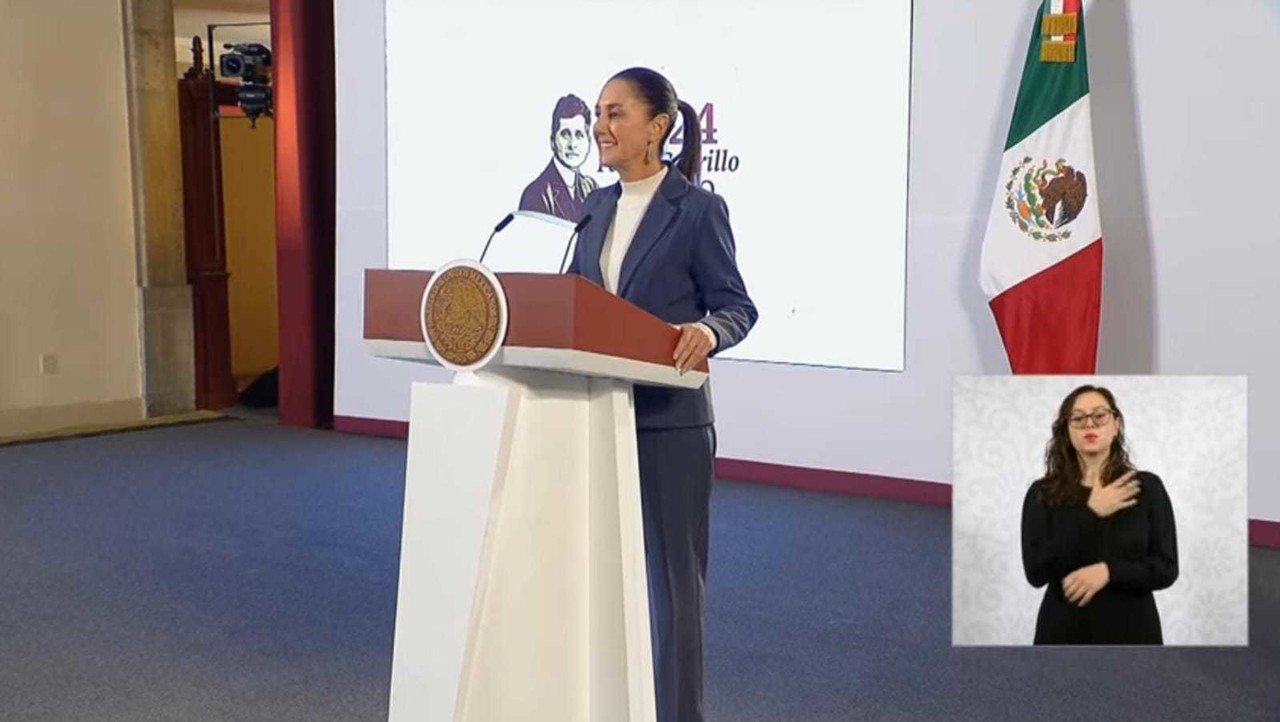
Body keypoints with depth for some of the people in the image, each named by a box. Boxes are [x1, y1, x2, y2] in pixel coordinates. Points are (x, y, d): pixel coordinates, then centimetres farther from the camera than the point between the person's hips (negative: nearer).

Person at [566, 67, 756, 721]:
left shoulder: (698, 208, -8)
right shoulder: (599, 206, 11)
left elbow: (737, 305, -8)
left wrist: (708, 332, -29)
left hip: (668, 418, -7)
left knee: (669, 573, 4)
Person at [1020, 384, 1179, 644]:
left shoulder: (1147, 487, 0)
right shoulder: (1043, 493, -1)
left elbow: (1166, 568, -2)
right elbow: (1036, 572, -11)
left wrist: (1108, 571, -18)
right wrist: (1091, 514, -14)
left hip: (1131, 631, 0)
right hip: (1064, 632, 0)